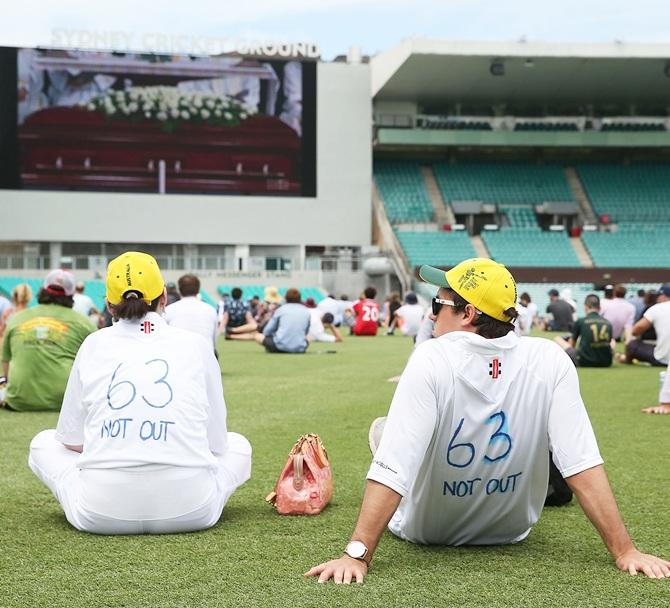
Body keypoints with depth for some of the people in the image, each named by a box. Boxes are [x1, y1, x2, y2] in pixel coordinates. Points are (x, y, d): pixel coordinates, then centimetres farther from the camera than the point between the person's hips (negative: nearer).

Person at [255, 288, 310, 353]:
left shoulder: (281, 309, 6)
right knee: (306, 339, 35)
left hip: (281, 348, -2)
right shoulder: (306, 312, 10)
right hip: (300, 349, 2)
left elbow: (267, 332, 9)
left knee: (258, 336, 18)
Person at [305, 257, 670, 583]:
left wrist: (356, 555, -35)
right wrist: (623, 551, -21)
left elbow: (391, 470, -35)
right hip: (510, 530, 3)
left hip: (426, 530, -3)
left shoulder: (431, 359, -30)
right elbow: (584, 466, -25)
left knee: (380, 428, 23)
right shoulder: (550, 361, -21)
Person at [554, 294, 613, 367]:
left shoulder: (580, 322, 1)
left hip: (584, 362, -3)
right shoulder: (608, 323, 7)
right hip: (605, 363, 3)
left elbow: (571, 344, 15)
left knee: (557, 339, 13)